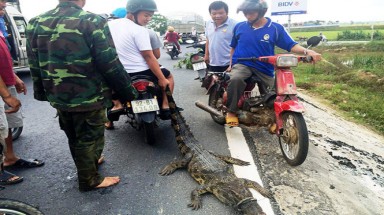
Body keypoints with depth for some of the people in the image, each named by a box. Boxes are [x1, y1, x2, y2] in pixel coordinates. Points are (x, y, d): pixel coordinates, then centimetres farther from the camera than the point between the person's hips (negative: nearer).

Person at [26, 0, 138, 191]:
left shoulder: (36, 23, 3)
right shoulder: (92, 22, -17)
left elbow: (34, 64, 10)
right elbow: (111, 65, -18)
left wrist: (41, 92, 21)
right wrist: (127, 91, -8)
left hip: (58, 96, 7)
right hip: (88, 97, -6)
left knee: (74, 137, 24)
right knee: (89, 138, 11)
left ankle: (86, 163, 47)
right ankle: (89, 179, 28)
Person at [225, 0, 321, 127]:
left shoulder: (276, 28, -2)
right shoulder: (239, 26, 4)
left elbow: (291, 45, -5)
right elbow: (233, 47, 16)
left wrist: (307, 51, -23)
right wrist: (231, 64, 13)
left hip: (264, 69, 1)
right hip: (242, 64, -1)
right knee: (235, 79, -36)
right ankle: (231, 111, -19)